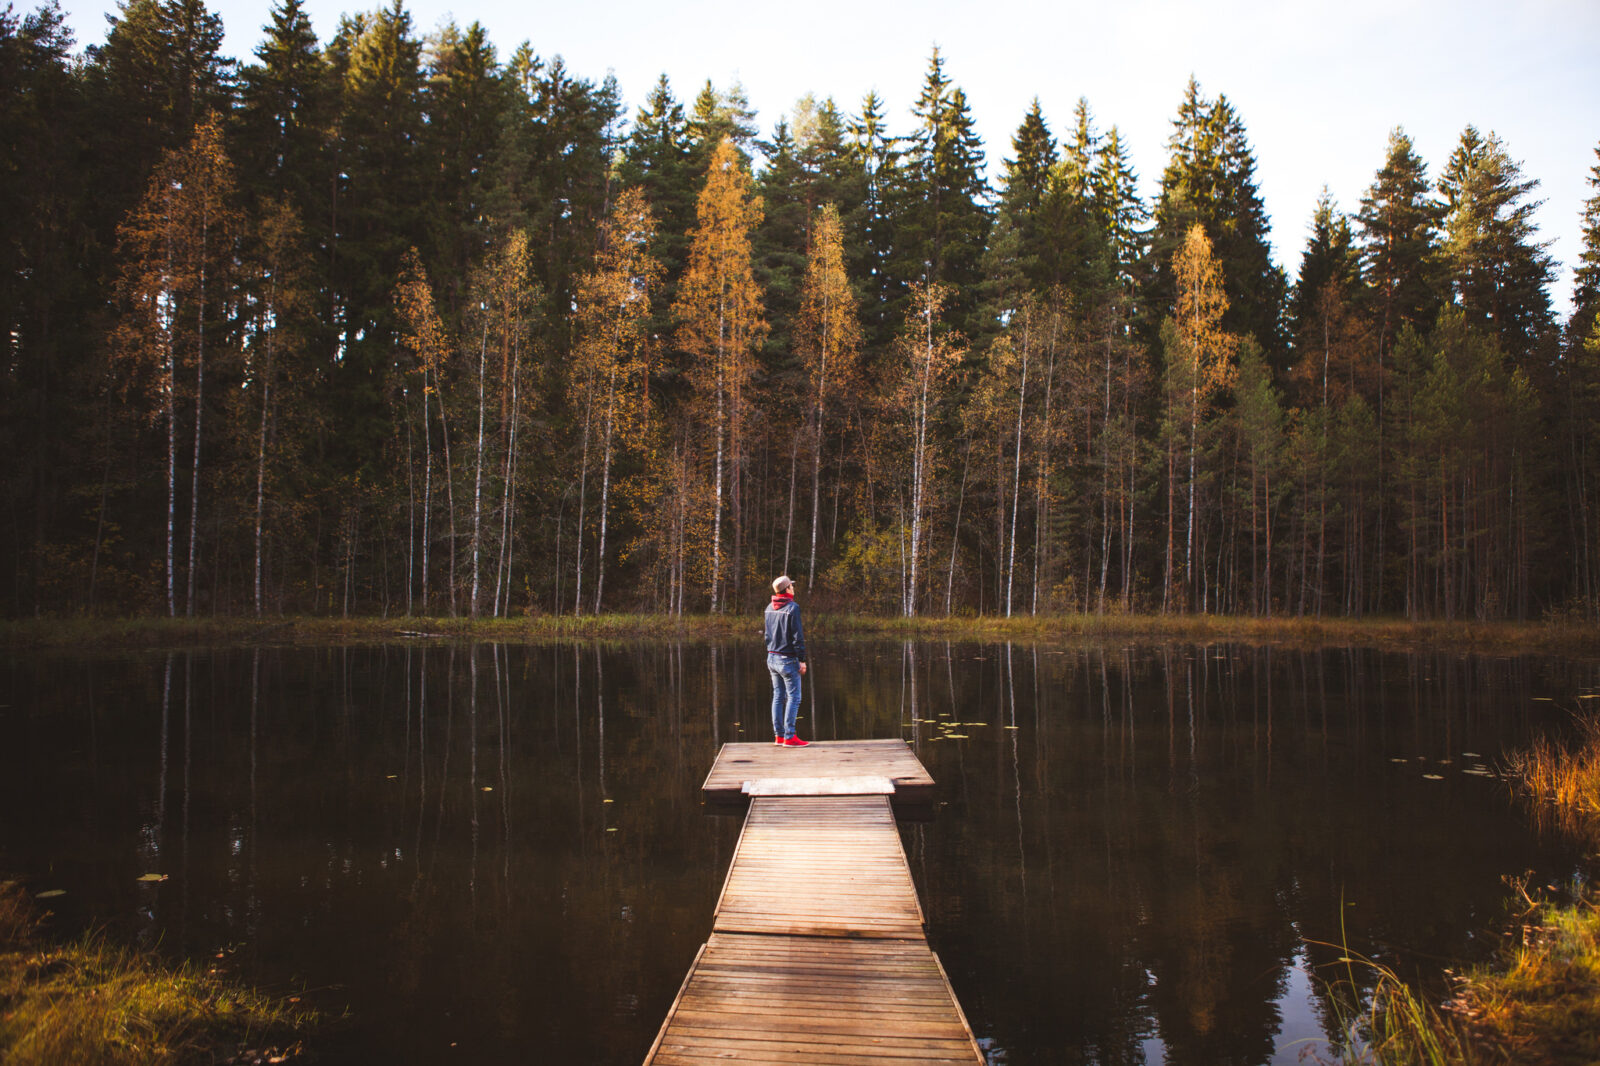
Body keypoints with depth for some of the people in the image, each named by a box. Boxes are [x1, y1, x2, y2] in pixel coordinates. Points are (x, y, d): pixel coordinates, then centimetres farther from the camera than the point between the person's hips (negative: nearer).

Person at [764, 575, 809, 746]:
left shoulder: (770, 608, 8)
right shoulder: (792, 608, -14)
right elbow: (797, 637, -15)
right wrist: (802, 660, -10)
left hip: (772, 658, 8)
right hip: (787, 659, -7)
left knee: (778, 696, 11)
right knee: (794, 697, -2)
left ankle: (779, 735, 14)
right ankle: (789, 737, -5)